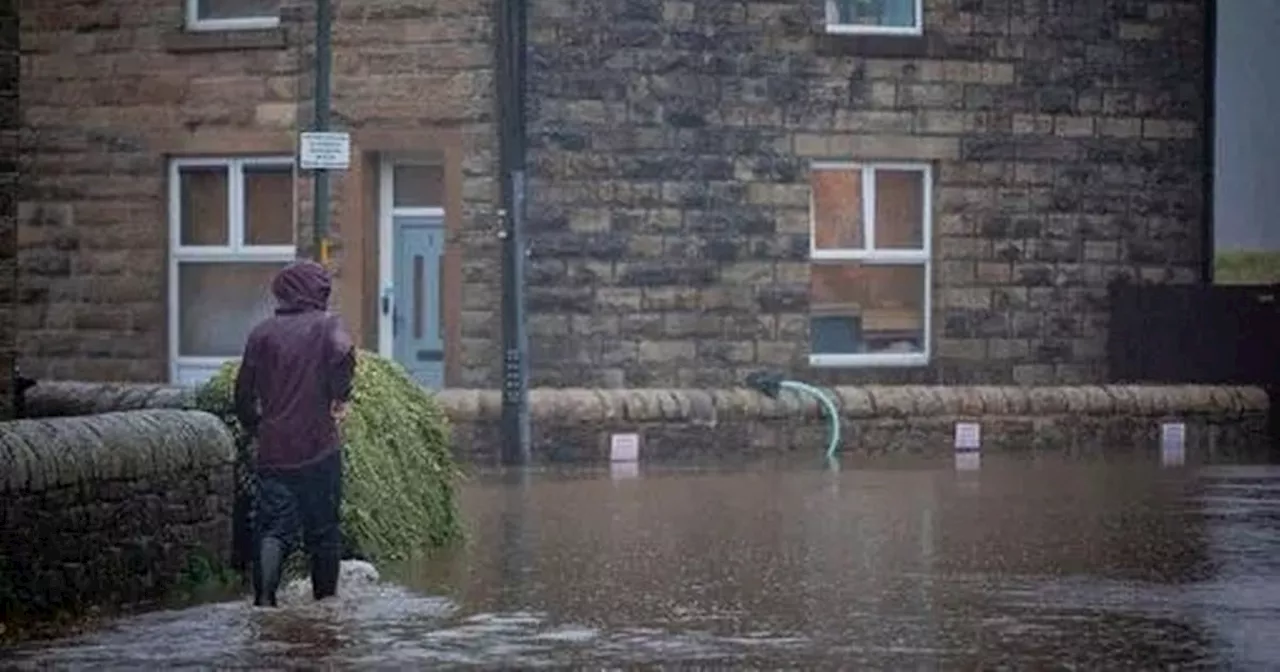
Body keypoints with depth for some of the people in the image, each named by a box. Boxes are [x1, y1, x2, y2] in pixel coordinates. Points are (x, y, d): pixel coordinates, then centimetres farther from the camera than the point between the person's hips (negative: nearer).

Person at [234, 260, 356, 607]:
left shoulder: (262, 332, 9)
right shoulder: (326, 325, 0)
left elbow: (244, 391, 10)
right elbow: (344, 353, -23)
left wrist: (255, 428, 25)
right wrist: (340, 398, -9)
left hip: (273, 448, 2)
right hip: (319, 448, -2)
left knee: (273, 528, 0)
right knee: (323, 529, 9)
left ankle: (264, 595, -19)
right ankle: (325, 599, 16)